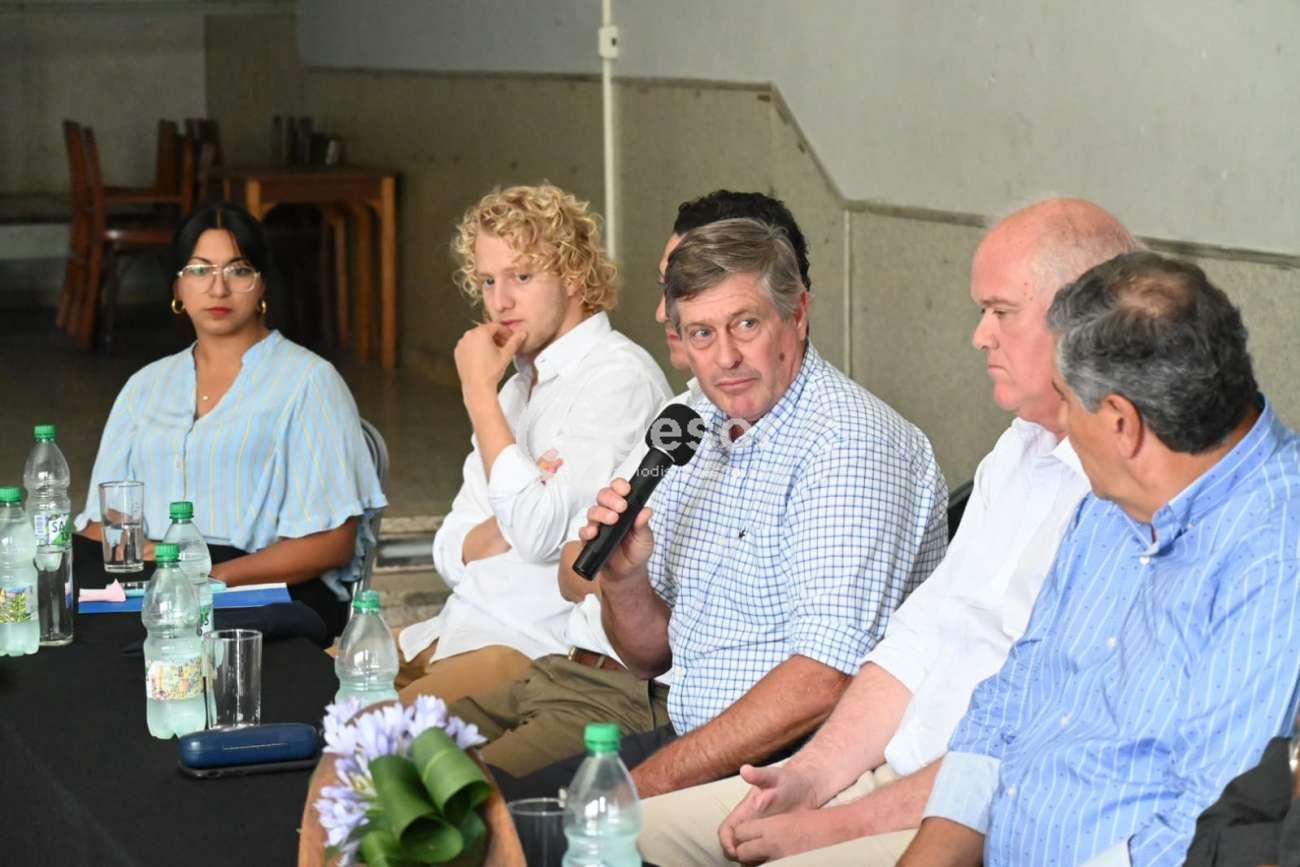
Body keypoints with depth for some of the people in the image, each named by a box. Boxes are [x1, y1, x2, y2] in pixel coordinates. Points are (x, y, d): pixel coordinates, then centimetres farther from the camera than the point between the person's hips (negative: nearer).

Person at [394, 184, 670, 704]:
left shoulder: (619, 377, -10)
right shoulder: (521, 383, 18)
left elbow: (540, 536, -20)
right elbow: (451, 554, 16)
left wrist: (479, 392, -12)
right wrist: (513, 518, -8)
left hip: (544, 644, -9)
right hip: (463, 623, 9)